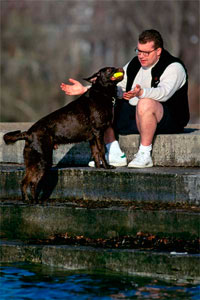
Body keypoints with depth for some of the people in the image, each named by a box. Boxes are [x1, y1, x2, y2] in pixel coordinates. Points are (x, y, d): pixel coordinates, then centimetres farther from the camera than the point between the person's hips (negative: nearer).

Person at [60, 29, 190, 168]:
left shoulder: (174, 67, -11)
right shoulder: (134, 64, 13)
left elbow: (164, 92, -30)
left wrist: (141, 92, -49)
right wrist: (85, 89, 2)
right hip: (133, 116, 8)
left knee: (145, 104, -41)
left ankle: (145, 154, -28)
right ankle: (115, 155, -5)